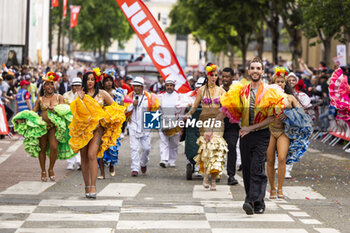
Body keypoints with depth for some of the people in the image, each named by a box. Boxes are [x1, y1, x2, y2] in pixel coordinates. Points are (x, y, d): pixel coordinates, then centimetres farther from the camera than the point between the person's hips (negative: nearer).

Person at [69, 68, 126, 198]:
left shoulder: (101, 93, 8)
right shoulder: (82, 94, 11)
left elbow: (114, 107, 13)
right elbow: (78, 112, -2)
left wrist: (105, 115, 1)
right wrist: (80, 99, -11)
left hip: (97, 128, -3)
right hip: (83, 128, 3)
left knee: (91, 154, -19)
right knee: (84, 158, 2)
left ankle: (93, 187, -22)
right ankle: (87, 187, 10)